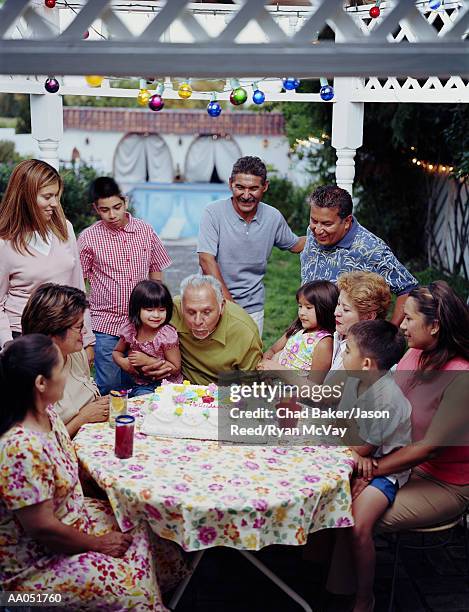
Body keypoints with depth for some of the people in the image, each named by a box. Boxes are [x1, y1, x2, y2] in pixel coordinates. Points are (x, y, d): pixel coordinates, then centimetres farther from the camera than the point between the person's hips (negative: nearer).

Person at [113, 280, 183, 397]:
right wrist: (123, 362, -9)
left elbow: (175, 368, -11)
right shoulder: (130, 330, -3)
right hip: (142, 386, 2)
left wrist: (147, 360, -18)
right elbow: (117, 352, 15)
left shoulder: (167, 334, -15)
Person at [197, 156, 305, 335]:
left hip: (253, 308, 3)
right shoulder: (213, 213, -12)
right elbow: (206, 260, -17)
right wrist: (228, 302, -20)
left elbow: (294, 245, 18)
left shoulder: (274, 217, 0)